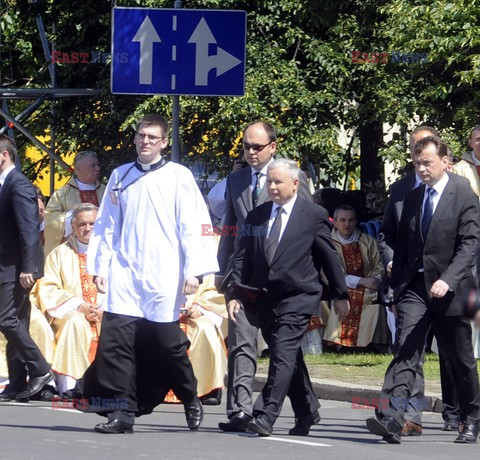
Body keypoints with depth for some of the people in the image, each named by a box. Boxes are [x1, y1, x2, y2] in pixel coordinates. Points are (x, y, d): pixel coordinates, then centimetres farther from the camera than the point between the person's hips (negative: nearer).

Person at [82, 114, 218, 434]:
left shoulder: (179, 176, 1)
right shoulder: (120, 176, 12)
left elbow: (193, 226, -3)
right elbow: (107, 225, 14)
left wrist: (194, 271, -10)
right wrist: (100, 267, 8)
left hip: (163, 277, -3)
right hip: (124, 275, 3)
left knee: (168, 343, 2)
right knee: (115, 340, -9)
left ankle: (191, 400, 26)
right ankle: (121, 412, -5)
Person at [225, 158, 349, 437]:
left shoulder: (314, 215, -1)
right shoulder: (256, 217, 10)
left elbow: (330, 257, 3)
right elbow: (243, 259, 9)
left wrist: (340, 295, 6)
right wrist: (235, 294, 0)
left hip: (298, 296, -5)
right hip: (264, 297, 5)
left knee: (283, 354, -15)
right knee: (289, 357, 13)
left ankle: (266, 416, -22)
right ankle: (307, 411, 27)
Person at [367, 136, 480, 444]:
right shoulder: (412, 198, 12)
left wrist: (448, 280, -26)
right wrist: (397, 286, 13)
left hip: (450, 290, -4)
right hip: (415, 287, 4)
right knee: (406, 351, -13)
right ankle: (391, 419, -25)